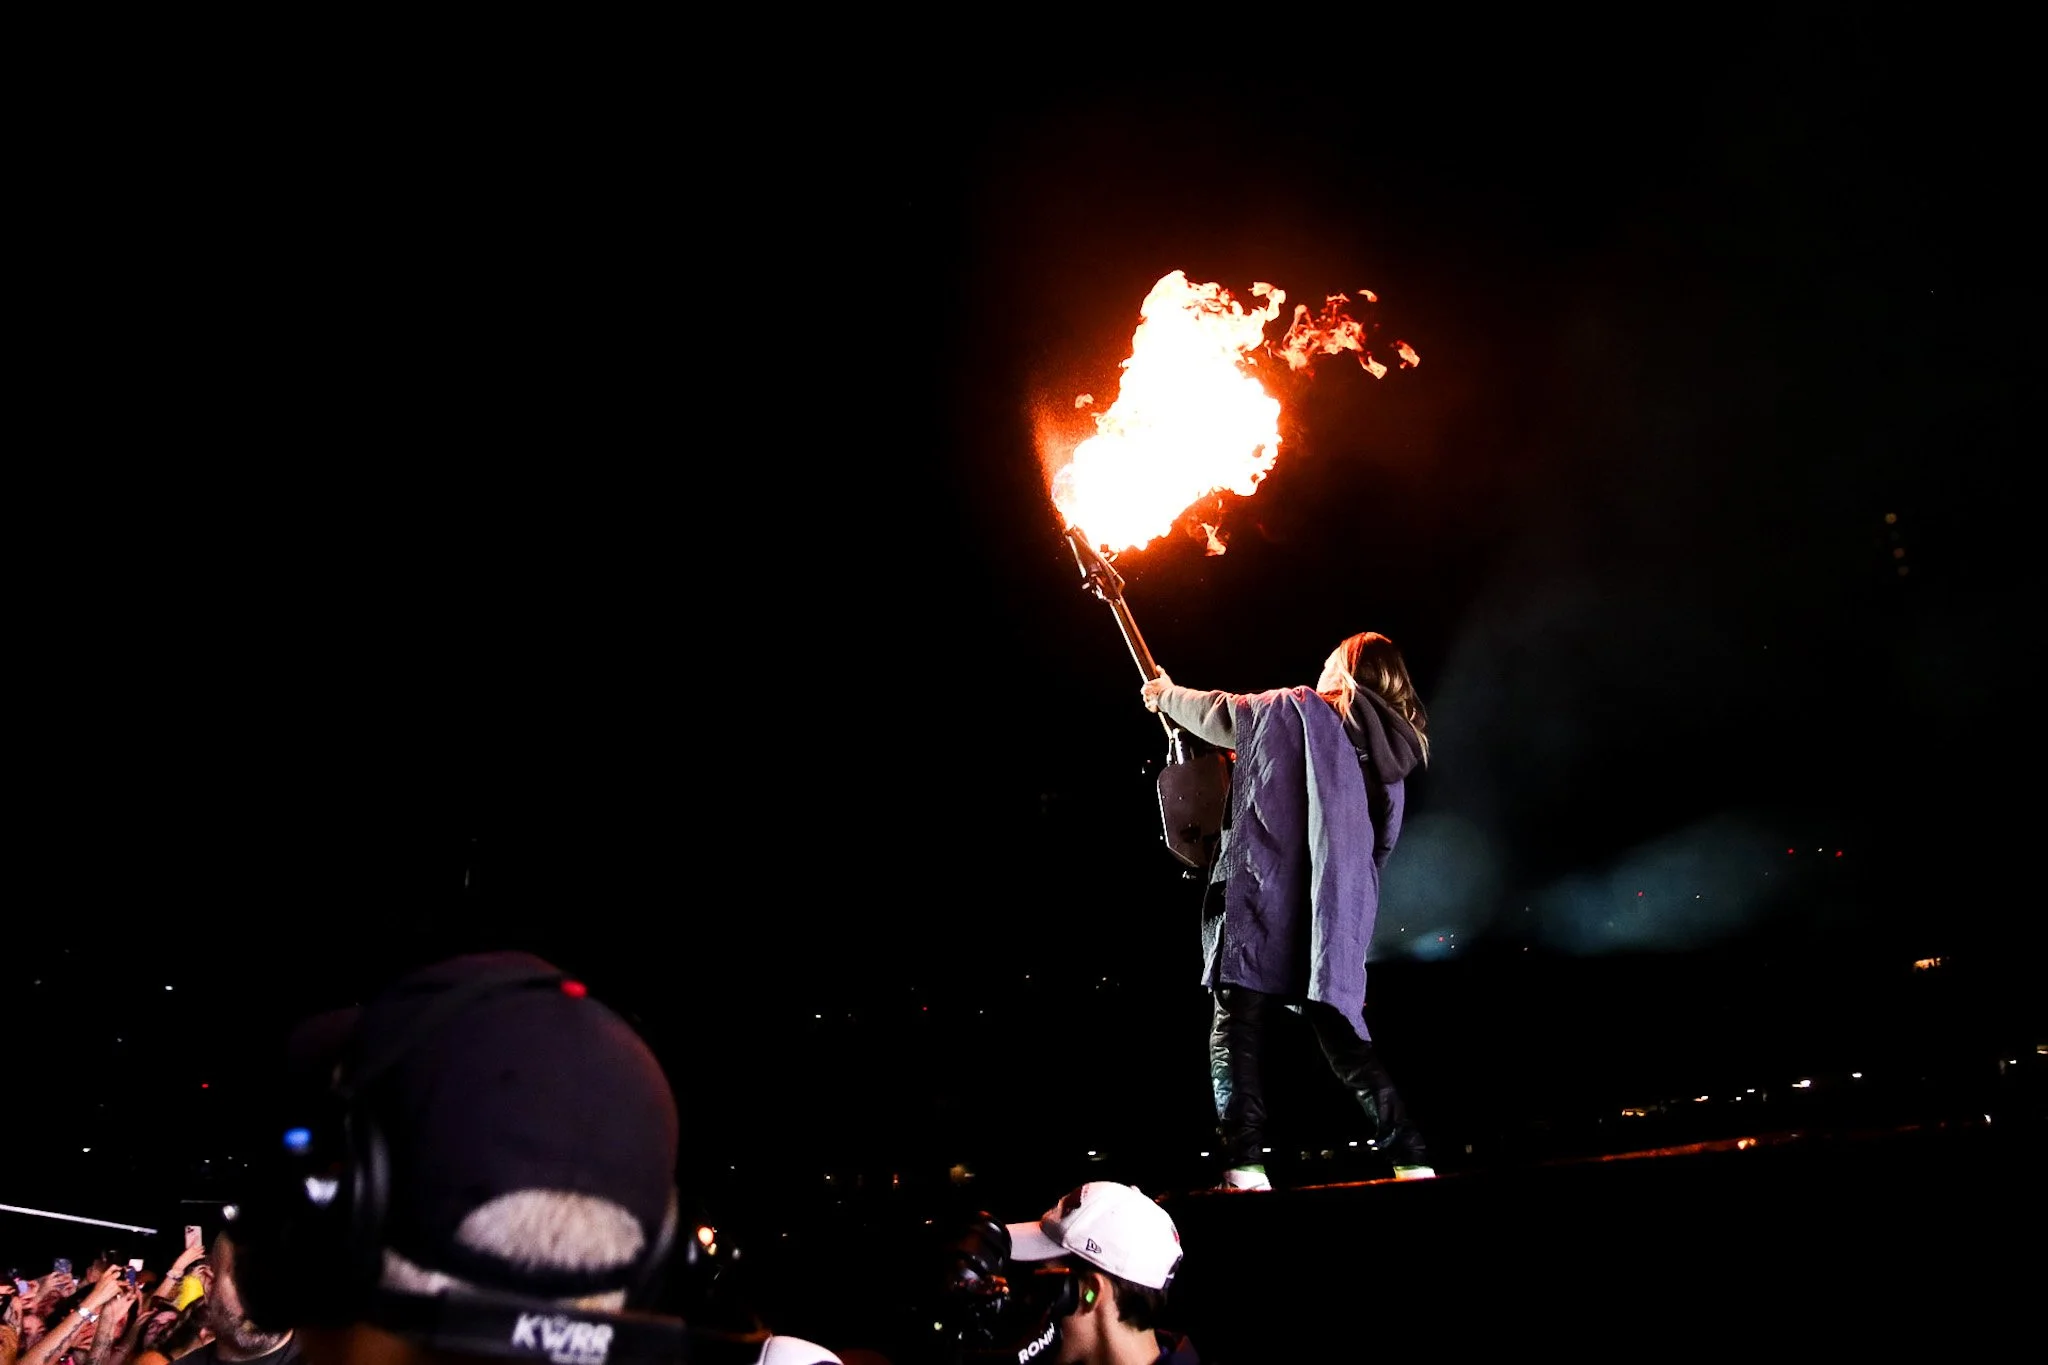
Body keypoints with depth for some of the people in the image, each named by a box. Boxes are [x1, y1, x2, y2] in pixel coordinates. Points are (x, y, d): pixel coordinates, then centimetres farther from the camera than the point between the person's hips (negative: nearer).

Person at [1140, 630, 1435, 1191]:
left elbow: (1216, 712, 19)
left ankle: (1244, 1165, -14)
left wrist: (1167, 694, 39)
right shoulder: (1391, 755, 18)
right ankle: (1411, 1160, 6)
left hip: (1263, 900, -5)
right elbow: (1380, 847, 22)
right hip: (1340, 915, 5)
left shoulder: (1292, 710, 5)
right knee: (1345, 1036, 12)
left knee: (1235, 1031, -3)